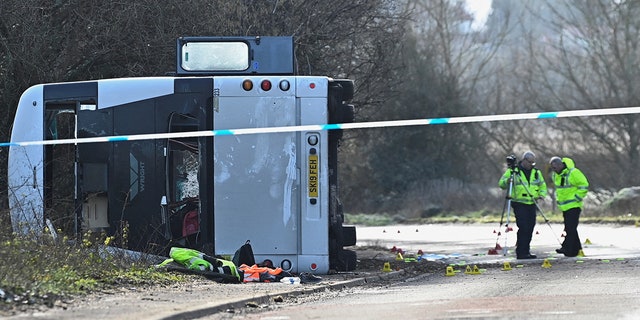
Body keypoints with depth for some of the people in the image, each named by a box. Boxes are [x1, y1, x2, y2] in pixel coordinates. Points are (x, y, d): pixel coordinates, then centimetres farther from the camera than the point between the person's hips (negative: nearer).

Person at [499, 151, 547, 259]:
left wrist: (542, 194, 0)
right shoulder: (513, 171, -1)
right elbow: (501, 183, -2)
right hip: (519, 204, -5)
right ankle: (521, 252, -11)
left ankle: (526, 251, 13)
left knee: (530, 228, 5)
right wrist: (507, 181, -24)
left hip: (532, 204, 5)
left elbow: (542, 186, 20)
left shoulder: (536, 172, 13)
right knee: (523, 228, -14)